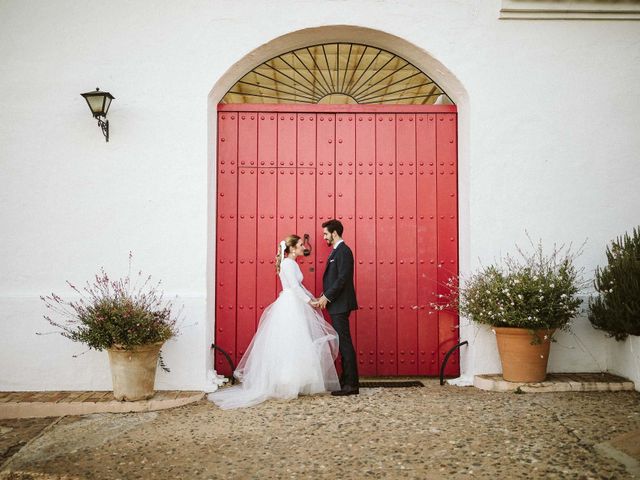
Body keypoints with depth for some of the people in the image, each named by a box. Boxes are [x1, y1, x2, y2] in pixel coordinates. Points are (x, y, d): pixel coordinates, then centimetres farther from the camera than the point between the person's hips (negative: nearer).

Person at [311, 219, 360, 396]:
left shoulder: (343, 251, -14)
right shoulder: (337, 250, 17)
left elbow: (342, 279, -20)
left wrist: (326, 297, -16)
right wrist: (325, 297, 12)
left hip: (341, 305, -10)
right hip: (336, 305, 10)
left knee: (344, 343, -7)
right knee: (342, 343, 11)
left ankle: (351, 384, -3)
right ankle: (348, 381, 17)